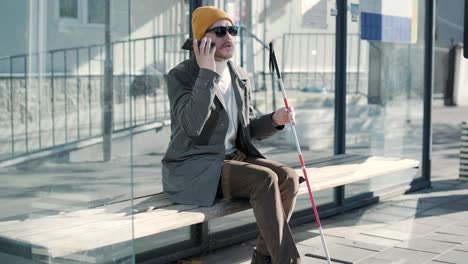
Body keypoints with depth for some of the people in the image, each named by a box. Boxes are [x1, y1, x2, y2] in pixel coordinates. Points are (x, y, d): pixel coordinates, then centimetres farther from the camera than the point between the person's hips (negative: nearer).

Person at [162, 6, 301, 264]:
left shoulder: (240, 76, 9)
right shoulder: (180, 75, -11)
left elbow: (247, 129, 14)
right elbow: (192, 126, -28)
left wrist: (275, 119, -6)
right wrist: (208, 73, -26)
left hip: (231, 157, 7)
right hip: (194, 168, -7)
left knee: (287, 177, -17)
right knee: (265, 180, -27)